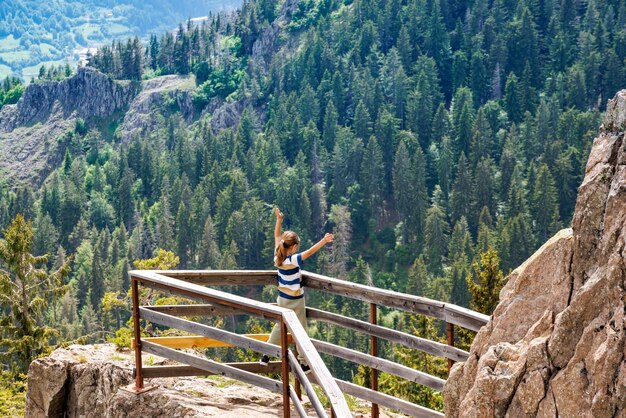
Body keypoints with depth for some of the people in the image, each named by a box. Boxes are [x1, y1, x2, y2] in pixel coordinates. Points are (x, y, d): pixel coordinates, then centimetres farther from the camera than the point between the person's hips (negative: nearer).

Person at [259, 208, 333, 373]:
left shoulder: (277, 257, -9)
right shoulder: (294, 260, -27)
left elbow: (277, 236, 2)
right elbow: (310, 252, -39)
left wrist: (279, 220, 5)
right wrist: (323, 241, -46)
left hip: (282, 298, 7)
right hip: (295, 300, -7)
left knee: (279, 326, 23)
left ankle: (266, 355, 27)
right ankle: (303, 363, 10)